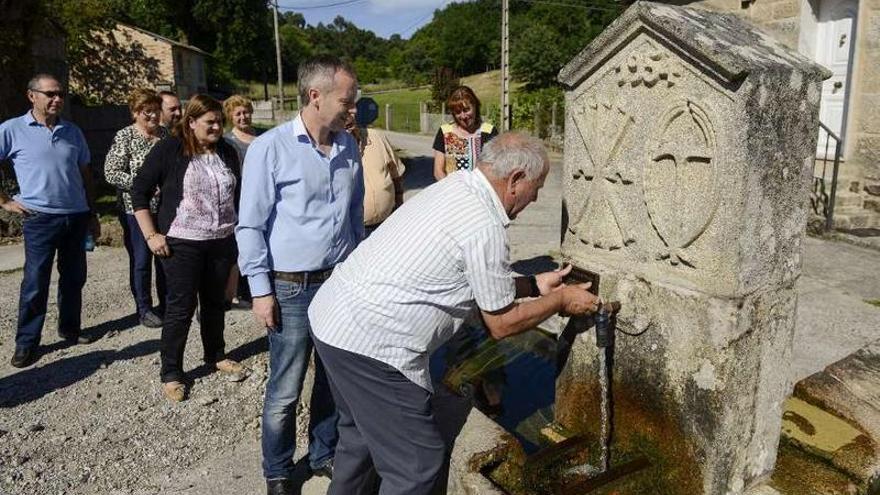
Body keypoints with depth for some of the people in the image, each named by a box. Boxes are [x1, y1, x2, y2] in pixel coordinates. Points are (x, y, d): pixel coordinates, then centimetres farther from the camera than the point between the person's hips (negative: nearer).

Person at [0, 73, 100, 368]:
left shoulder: (73, 132, 9)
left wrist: (92, 215, 15)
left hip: (77, 217, 4)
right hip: (40, 219, -4)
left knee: (74, 278, 12)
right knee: (35, 283, -1)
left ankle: (70, 329, 27)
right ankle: (27, 344, 10)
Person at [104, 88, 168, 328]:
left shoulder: (165, 133, 8)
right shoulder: (125, 137, -8)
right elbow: (111, 173, -13)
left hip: (165, 207, 5)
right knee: (141, 260, 2)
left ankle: (166, 304, 26)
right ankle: (144, 310, 15)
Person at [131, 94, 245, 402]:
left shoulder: (227, 152, 6)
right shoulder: (169, 150, -8)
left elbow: (237, 195, 16)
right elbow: (140, 192, -6)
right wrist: (151, 235, -11)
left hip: (222, 241, 5)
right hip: (183, 243, -4)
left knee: (215, 301, 16)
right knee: (180, 307, 1)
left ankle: (216, 356, 33)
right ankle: (170, 373, 14)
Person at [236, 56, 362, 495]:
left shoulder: (348, 147, 5)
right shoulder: (270, 148, -11)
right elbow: (250, 225, -8)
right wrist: (260, 289, -10)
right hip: (292, 289, -5)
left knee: (335, 380, 16)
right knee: (284, 391, 7)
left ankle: (325, 455, 37)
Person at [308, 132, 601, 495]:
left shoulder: (453, 187, 8)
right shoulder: (484, 226, -19)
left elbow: (476, 281, 20)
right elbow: (502, 324, -7)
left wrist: (534, 284, 21)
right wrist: (561, 300, 6)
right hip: (369, 342, -10)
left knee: (361, 433, 28)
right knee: (417, 462, 3)